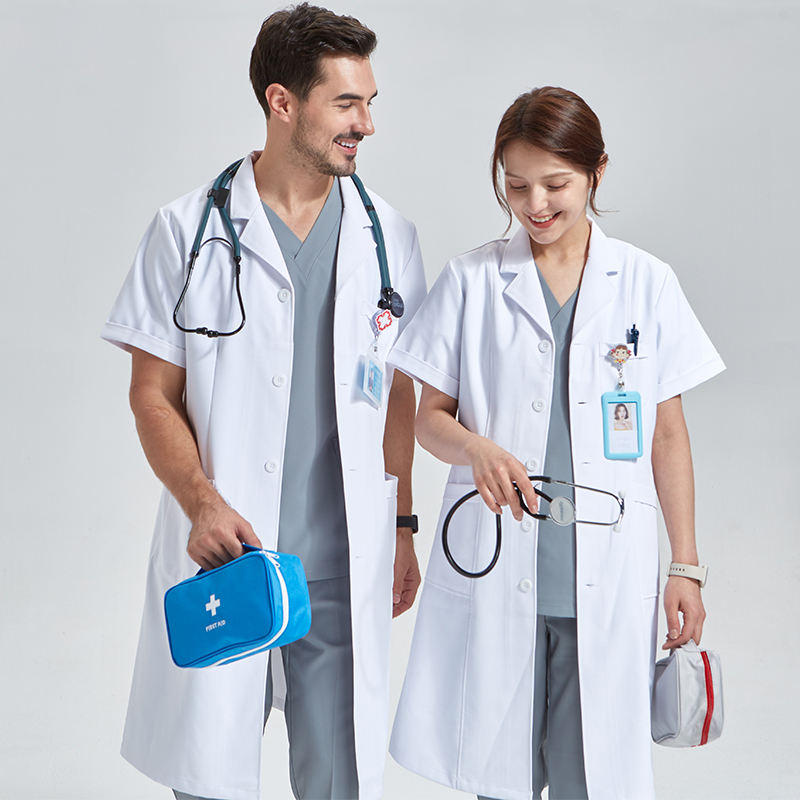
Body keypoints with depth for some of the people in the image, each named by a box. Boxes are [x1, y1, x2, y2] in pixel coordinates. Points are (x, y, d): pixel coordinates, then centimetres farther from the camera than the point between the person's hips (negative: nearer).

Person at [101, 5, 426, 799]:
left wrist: (401, 527, 13)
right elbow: (153, 394, -1)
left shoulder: (386, 236, 7)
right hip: (223, 549, -2)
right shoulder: (189, 230, -2)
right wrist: (201, 502, -16)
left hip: (345, 559, 2)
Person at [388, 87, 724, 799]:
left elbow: (668, 434, 8)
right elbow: (429, 414, 6)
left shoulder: (646, 284, 5)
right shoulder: (472, 281, 3)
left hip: (607, 573, 0)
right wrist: (475, 448, -16)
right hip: (494, 565, 0)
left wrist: (686, 565, 7)